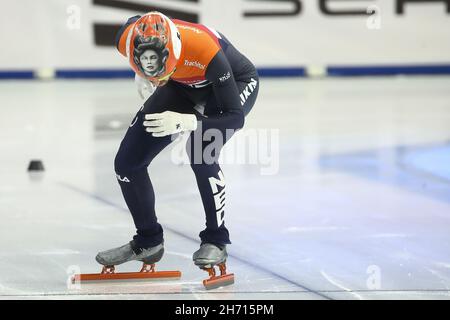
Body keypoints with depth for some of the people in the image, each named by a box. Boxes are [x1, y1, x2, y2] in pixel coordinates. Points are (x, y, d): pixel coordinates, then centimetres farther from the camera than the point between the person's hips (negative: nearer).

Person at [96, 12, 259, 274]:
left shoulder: (205, 51, -43)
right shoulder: (127, 39, -28)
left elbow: (235, 117, -36)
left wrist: (184, 122, -47)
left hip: (237, 84, -6)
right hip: (183, 84, 6)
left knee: (200, 153, -32)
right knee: (127, 161, -3)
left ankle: (216, 241, -12)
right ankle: (148, 242, 17)